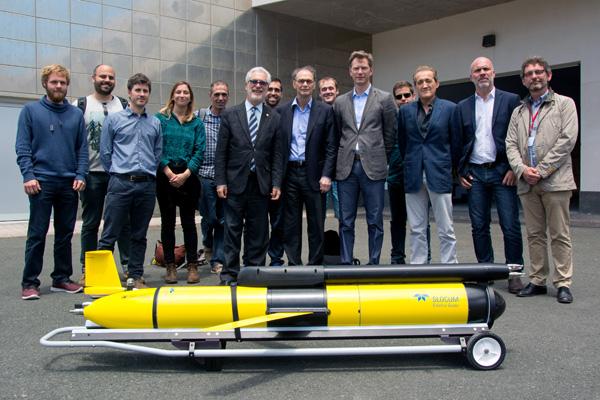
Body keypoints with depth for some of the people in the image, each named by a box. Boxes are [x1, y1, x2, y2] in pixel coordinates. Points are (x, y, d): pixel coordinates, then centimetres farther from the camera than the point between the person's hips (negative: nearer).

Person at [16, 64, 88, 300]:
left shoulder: (76, 114, 10)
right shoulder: (31, 111, 3)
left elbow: (82, 148, 10)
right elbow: (22, 147, -1)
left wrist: (80, 175, -2)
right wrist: (28, 175, -11)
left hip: (69, 183, 3)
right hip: (42, 182, -3)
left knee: (65, 233, 9)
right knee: (37, 234, -1)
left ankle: (62, 278, 20)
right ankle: (30, 283, 7)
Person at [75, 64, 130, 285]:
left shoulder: (124, 106, 9)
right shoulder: (80, 105, 5)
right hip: (91, 173, -1)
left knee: (124, 221, 3)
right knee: (90, 223, 7)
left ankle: (129, 266, 12)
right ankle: (87, 269, 16)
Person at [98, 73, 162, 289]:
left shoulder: (155, 123, 12)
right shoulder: (113, 119, 4)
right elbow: (105, 153, 5)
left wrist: (147, 174, 11)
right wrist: (117, 174, 7)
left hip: (147, 184, 3)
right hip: (120, 183, -3)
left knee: (139, 235, 10)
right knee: (109, 235, -2)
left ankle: (136, 275, 18)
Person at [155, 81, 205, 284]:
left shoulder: (197, 123, 8)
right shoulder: (161, 119, 4)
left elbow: (199, 152, 1)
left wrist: (185, 174, -10)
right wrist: (169, 173, -11)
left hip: (188, 177, 1)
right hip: (165, 176, 0)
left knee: (189, 222, 3)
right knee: (167, 222, 5)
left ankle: (192, 266, 9)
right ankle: (170, 266, 12)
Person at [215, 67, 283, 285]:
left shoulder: (274, 118, 6)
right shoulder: (230, 114, 3)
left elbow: (277, 154, 5)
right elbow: (221, 152, 2)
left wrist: (276, 183, -2)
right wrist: (220, 181, -5)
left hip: (261, 184, 1)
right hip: (235, 183, -1)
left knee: (258, 232, 7)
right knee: (232, 230, 4)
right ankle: (229, 274, 13)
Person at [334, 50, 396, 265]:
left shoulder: (384, 99, 3)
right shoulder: (340, 102, 12)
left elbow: (390, 134, 5)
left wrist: (381, 159, 6)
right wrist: (343, 157, 10)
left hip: (373, 167, -2)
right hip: (346, 167, 3)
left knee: (375, 221, 3)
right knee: (346, 221, 5)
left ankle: (374, 264, 13)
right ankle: (345, 263, 13)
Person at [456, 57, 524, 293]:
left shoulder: (511, 101, 3)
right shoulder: (462, 107, 11)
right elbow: (459, 142, 12)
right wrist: (460, 172, 5)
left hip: (502, 172, -3)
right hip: (475, 174, 3)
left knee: (511, 226, -2)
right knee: (479, 226, 6)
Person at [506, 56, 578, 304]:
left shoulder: (564, 104, 5)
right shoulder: (518, 112, 18)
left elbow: (567, 139, -7)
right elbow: (511, 144, 9)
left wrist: (541, 170, -12)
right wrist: (522, 169, -9)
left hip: (555, 180, -4)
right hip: (527, 183, 4)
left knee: (559, 235, -1)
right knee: (534, 234, 9)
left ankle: (563, 283, 5)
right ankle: (537, 281, 16)